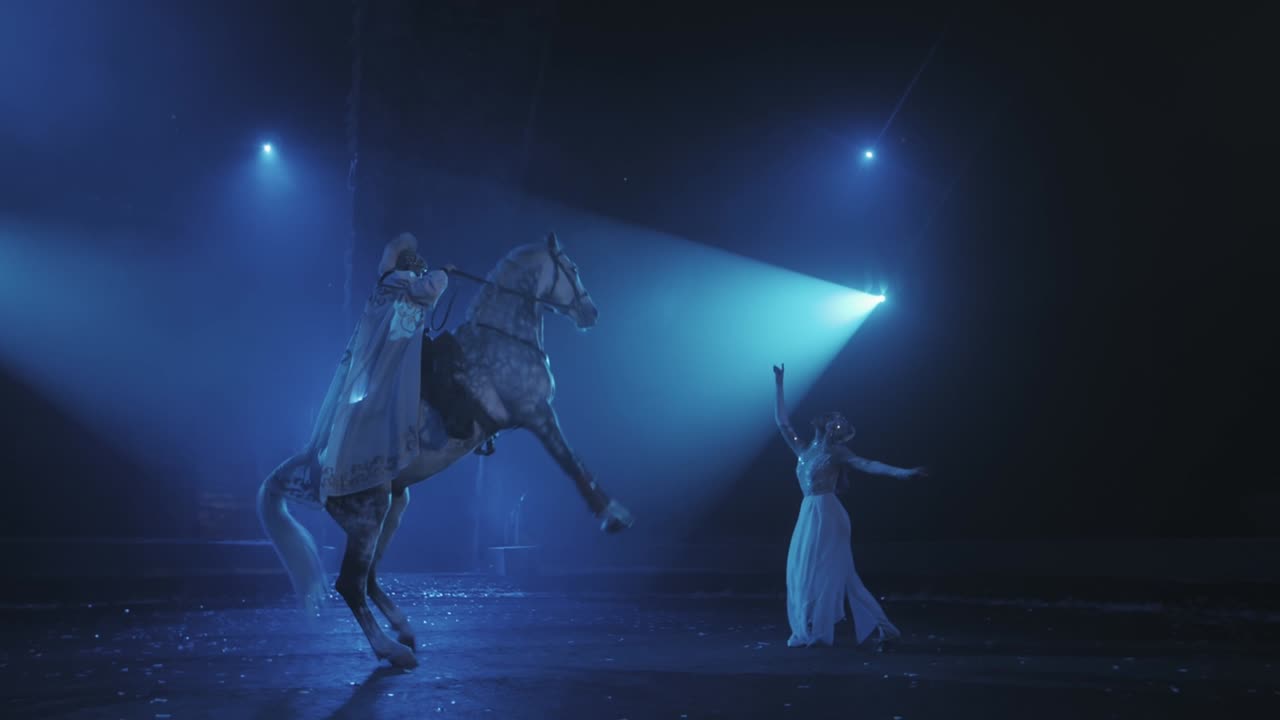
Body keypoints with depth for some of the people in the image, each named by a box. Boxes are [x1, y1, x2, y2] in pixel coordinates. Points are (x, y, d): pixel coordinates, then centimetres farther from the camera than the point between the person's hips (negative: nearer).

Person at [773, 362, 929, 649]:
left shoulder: (836, 452, -3)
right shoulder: (804, 450, 13)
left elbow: (867, 465, -12)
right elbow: (782, 422, 17)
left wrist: (902, 473, -24)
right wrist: (779, 387, 19)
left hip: (826, 515, -7)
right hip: (808, 514, 7)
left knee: (822, 572, -2)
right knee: (800, 572, 6)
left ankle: (815, 631, 6)